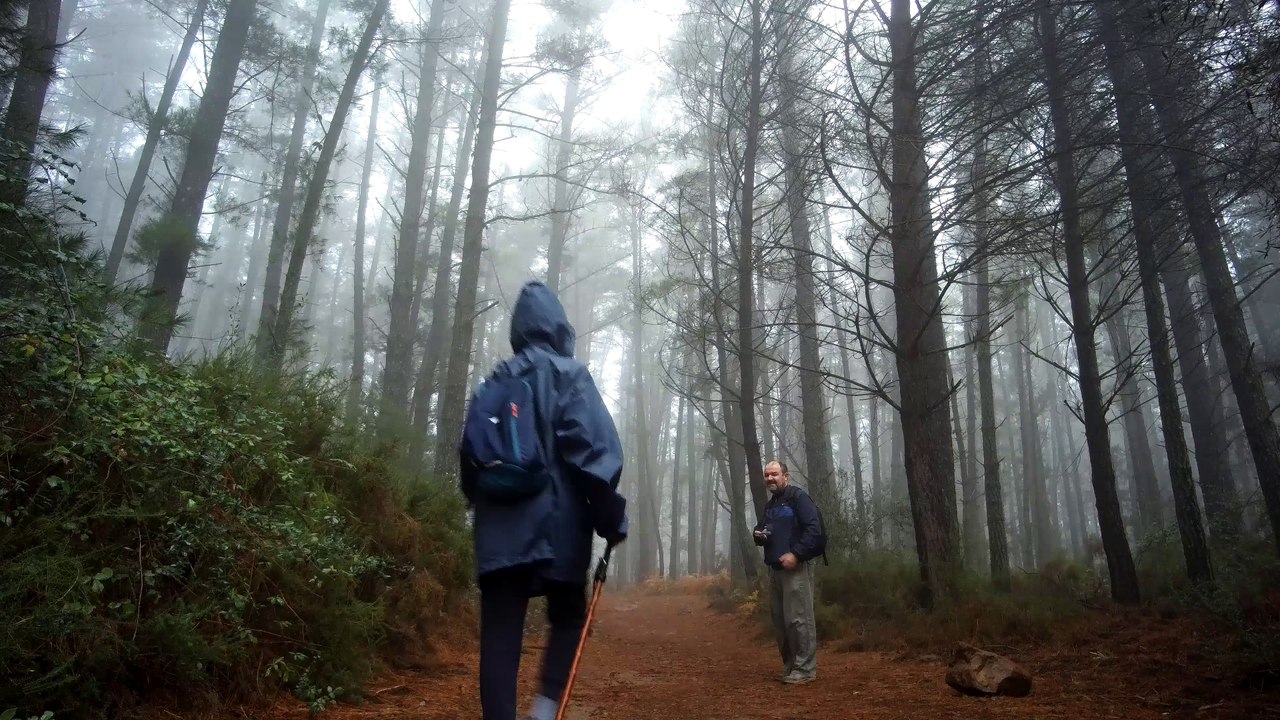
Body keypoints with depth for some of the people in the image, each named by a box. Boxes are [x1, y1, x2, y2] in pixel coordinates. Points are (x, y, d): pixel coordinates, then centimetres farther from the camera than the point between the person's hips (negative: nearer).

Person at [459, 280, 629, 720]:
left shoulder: (490, 384, 13)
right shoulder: (569, 374, -2)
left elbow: (469, 457, 13)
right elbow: (595, 450, -13)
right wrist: (611, 517, -8)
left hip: (498, 531, 3)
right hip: (556, 527, -3)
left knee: (499, 637, 6)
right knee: (568, 618, 16)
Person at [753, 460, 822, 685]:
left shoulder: (798, 497, -8)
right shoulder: (769, 505, 19)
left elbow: (814, 528, -17)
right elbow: (762, 531, 31)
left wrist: (796, 554, -22)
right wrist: (758, 534, 6)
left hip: (796, 567, -9)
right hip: (775, 569, 9)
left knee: (799, 619, -8)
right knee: (780, 620, 11)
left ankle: (805, 669, -1)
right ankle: (790, 666, 21)